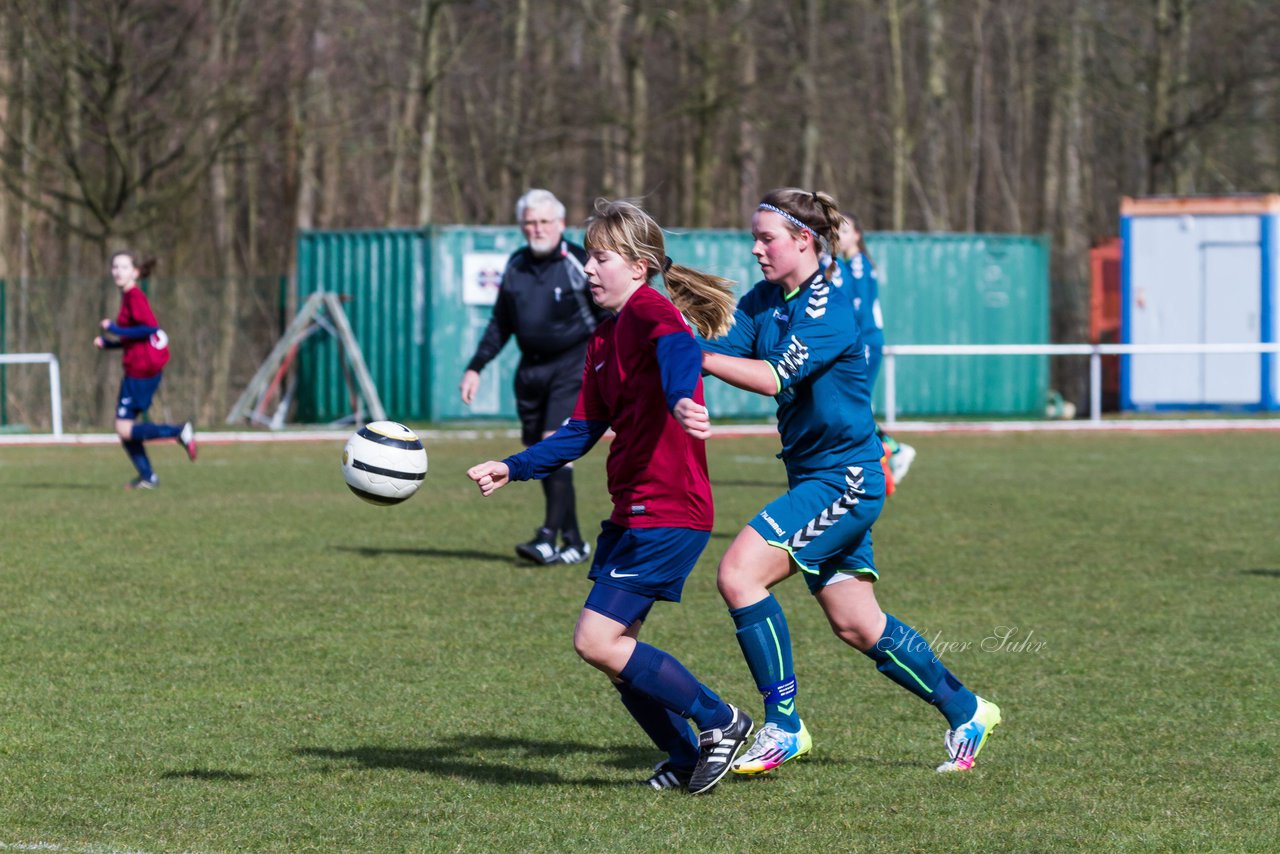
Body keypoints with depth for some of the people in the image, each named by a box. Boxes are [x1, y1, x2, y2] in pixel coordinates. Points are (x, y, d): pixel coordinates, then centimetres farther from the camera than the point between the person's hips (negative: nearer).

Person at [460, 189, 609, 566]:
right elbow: (500, 323, 18)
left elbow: (609, 318, -3)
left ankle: (548, 538, -20)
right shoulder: (516, 266, 9)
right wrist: (475, 367, 13)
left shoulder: (579, 263, -6)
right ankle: (574, 542, 13)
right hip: (531, 369, 6)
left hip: (572, 367, -6)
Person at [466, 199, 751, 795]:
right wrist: (512, 469, 12)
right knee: (612, 646, 10)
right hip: (632, 513, 10)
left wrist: (682, 400, -56)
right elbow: (582, 432, 22)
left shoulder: (648, 309, -11)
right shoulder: (604, 339, 18)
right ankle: (687, 758, 21)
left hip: (668, 512, -10)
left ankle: (720, 721, -1)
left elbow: (679, 350, -35)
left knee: (597, 642, -13)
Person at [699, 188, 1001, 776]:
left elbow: (774, 376, -29)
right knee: (857, 626, 12)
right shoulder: (763, 300, 8)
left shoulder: (827, 306, -16)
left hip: (845, 478, -9)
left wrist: (696, 358, -32)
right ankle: (964, 712, 27)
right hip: (814, 479, 9)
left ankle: (783, 727, -14)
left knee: (739, 573, -19)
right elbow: (725, 349, -6)